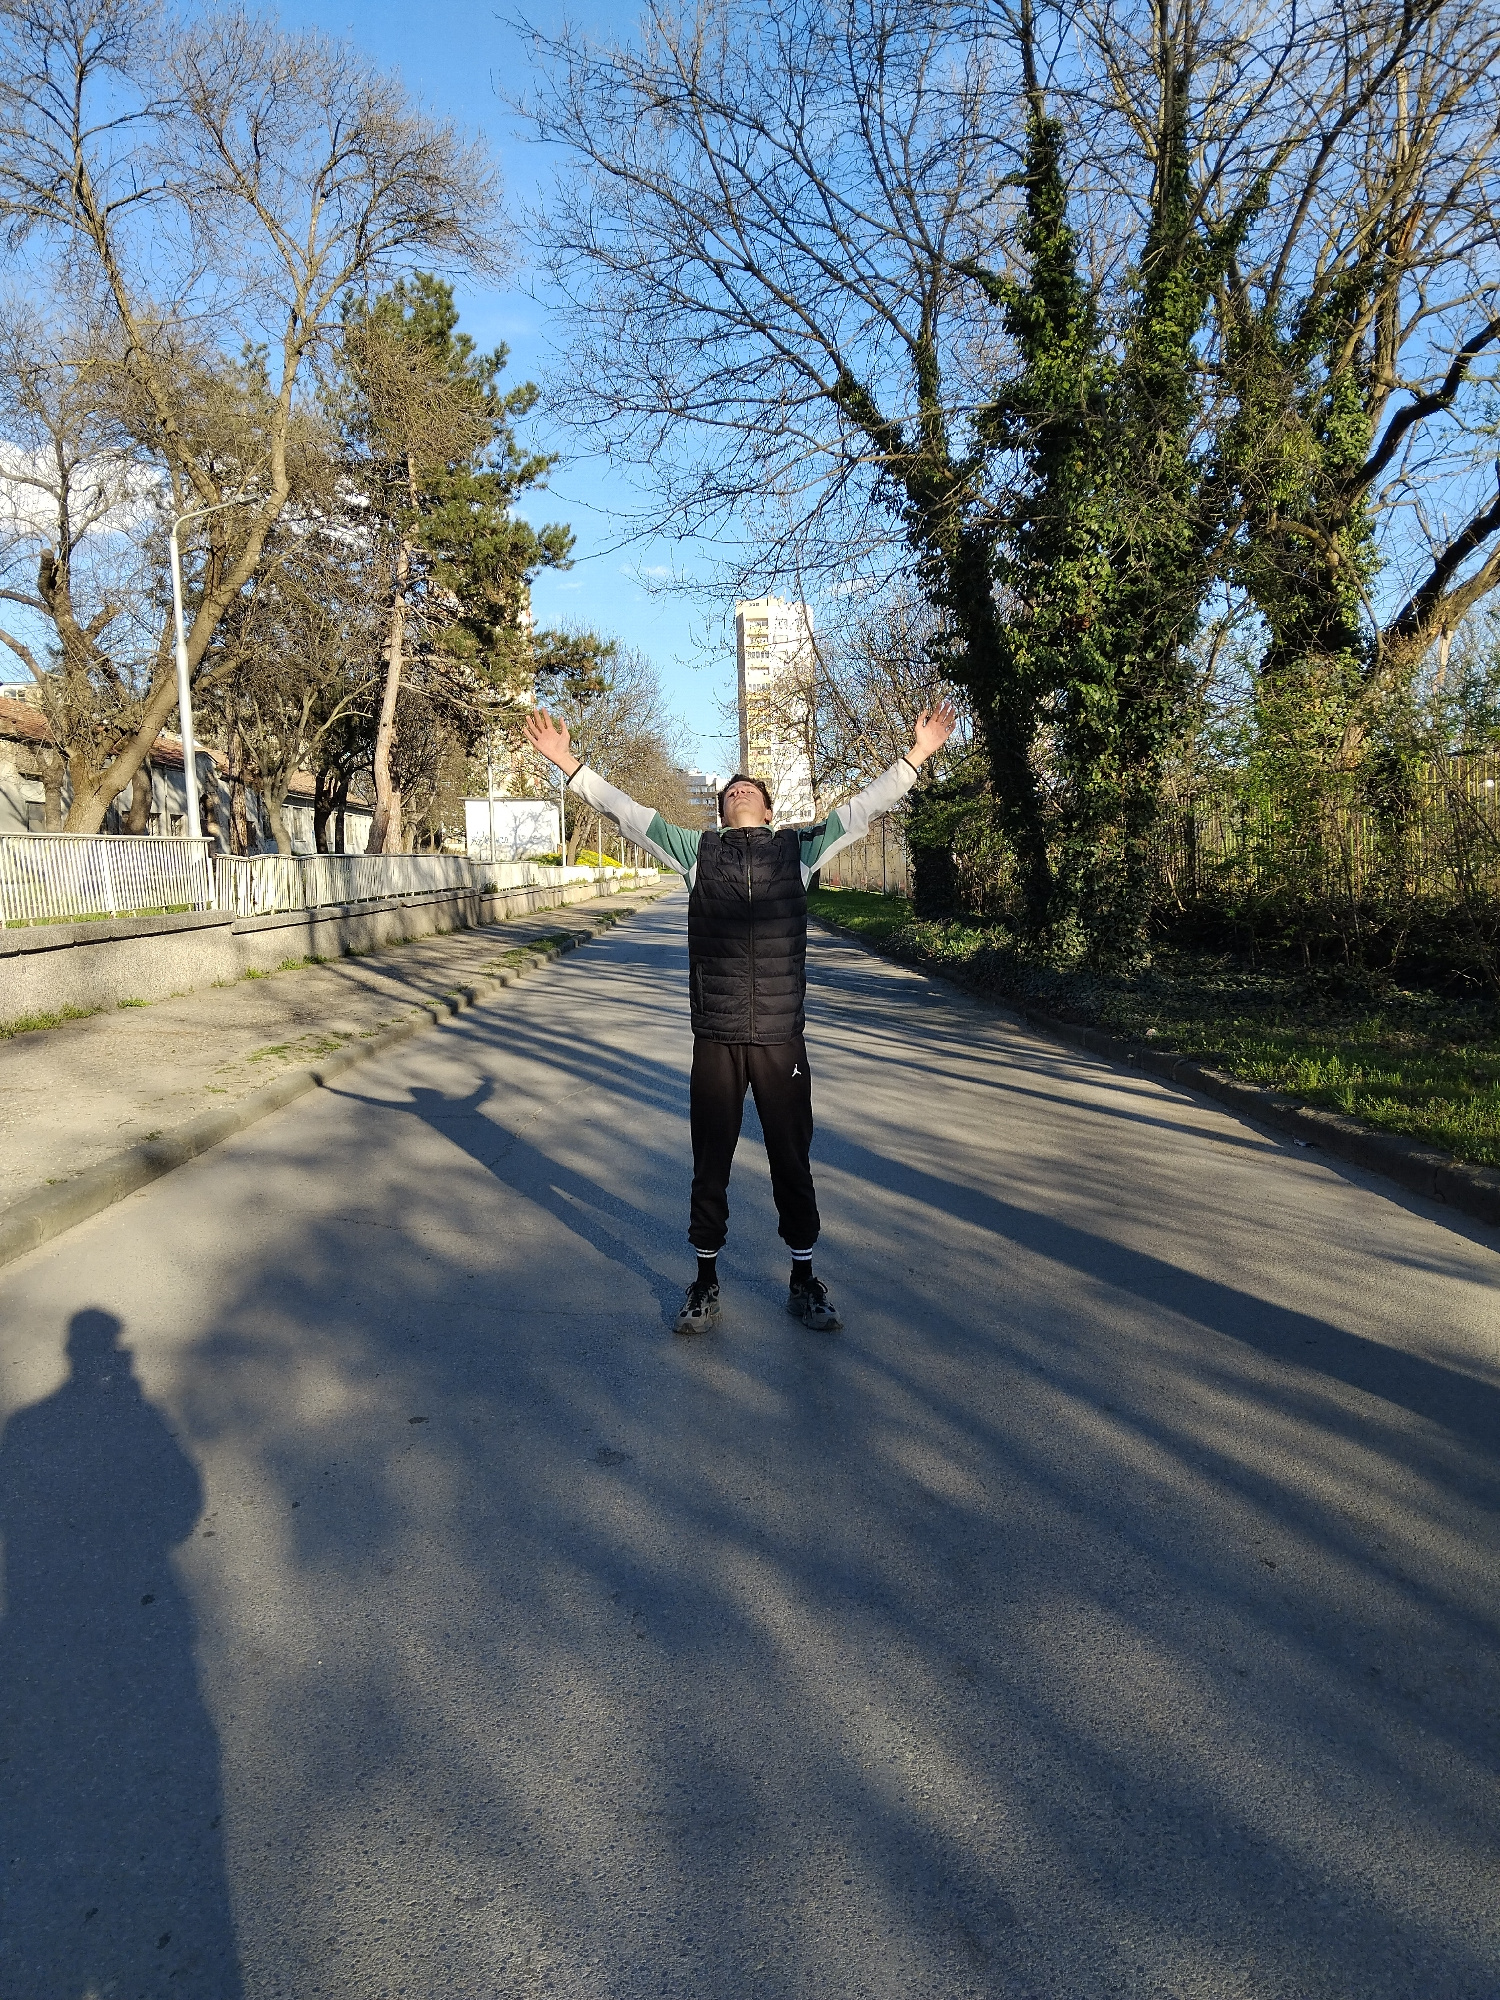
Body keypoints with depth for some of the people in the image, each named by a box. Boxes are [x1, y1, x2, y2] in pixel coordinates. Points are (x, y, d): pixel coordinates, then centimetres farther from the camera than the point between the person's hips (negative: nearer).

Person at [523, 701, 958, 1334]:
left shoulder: (798, 848, 7)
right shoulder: (697, 851, 7)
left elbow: (862, 808, 8)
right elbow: (625, 810, 6)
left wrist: (917, 756, 6)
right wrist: (569, 764, 2)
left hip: (782, 1039, 0)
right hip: (715, 1041, 0)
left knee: (792, 1163, 10)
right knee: (710, 1164, 10)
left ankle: (803, 1282, 26)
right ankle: (705, 1281, 26)